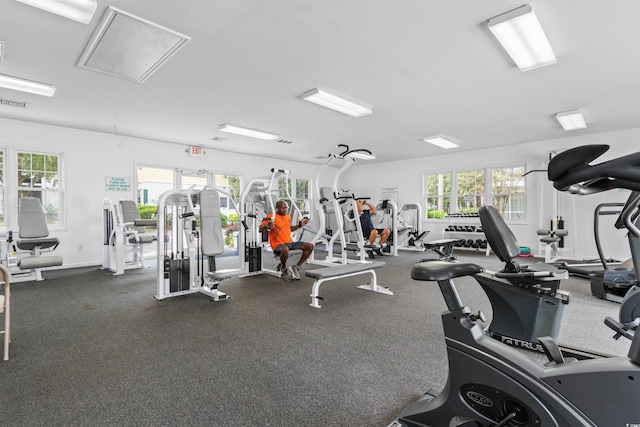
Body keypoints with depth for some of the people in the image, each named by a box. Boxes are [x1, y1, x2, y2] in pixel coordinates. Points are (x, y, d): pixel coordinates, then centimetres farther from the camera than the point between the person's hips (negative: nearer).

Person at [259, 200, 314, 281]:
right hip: (278, 245, -7)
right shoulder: (272, 217, -8)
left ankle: (296, 267, 6)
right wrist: (266, 226, -34)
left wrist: (300, 225, 20)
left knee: (310, 246, -6)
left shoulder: (288, 216, 15)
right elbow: (260, 229, -13)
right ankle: (283, 268, -9)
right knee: (285, 249, -43)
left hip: (290, 243, 7)